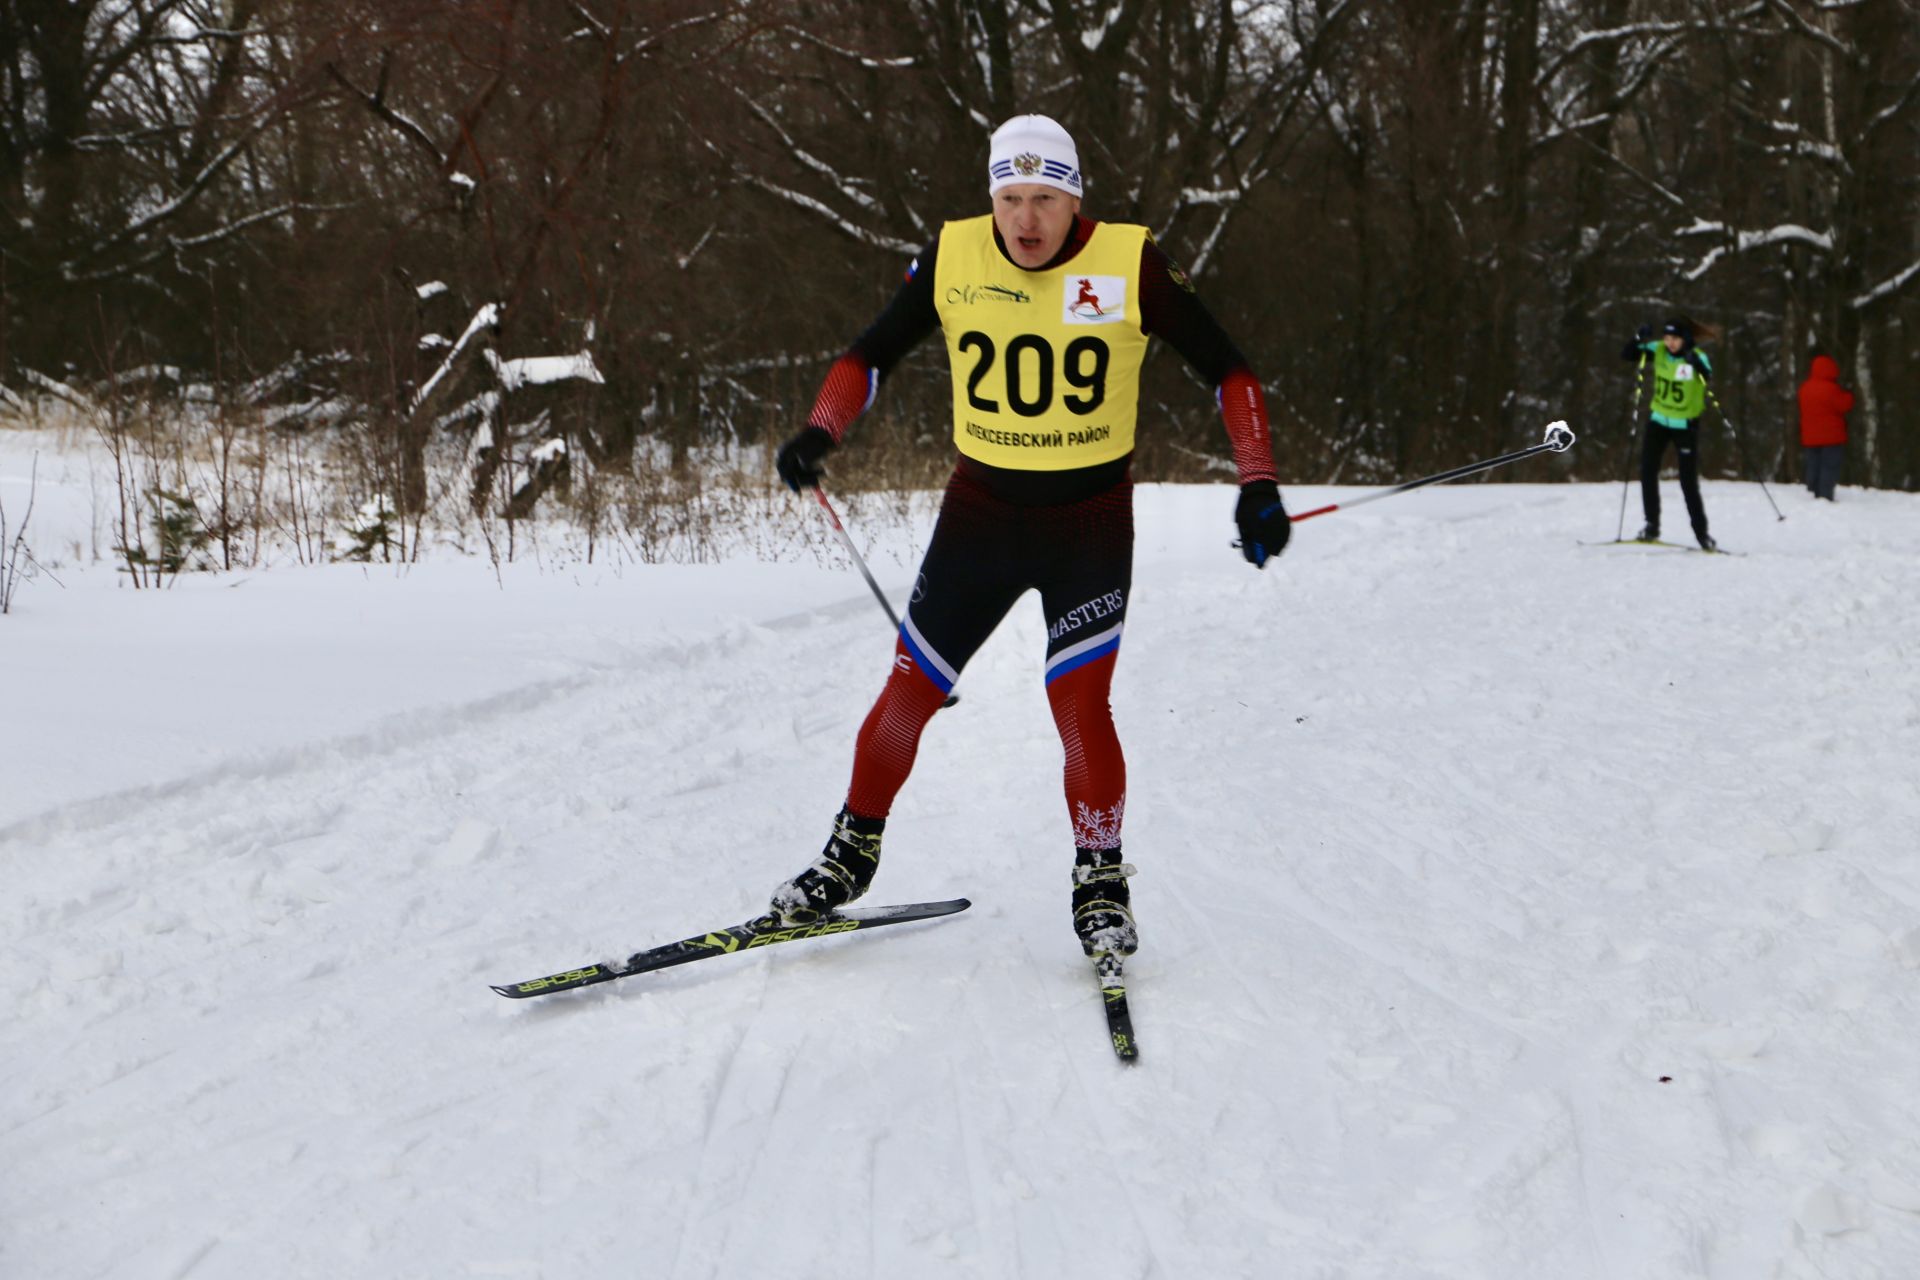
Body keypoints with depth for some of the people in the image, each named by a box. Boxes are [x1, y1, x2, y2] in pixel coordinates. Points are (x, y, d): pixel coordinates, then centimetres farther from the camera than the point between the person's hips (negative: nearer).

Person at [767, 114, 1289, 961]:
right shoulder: (952, 260, -7)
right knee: (908, 694, 5)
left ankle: (1101, 882, 9)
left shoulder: (1131, 265, -12)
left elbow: (1227, 372, -4)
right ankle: (854, 854, 27)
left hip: (1091, 522, -2)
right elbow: (870, 356, 4)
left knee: (1079, 707, -12)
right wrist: (820, 433, -14)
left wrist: (1257, 484, -13)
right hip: (980, 511, 2)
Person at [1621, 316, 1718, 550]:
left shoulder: (1697, 357, -18)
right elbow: (1626, 355, -5)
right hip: (1658, 420, 4)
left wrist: (1694, 362, -54)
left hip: (1685, 425, -4)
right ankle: (1652, 525, 18)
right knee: (1648, 473, 4)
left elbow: (1708, 375, -36)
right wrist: (1640, 339, -22)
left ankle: (1701, 533, 8)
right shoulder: (1658, 351, -6)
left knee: (1689, 482, -4)